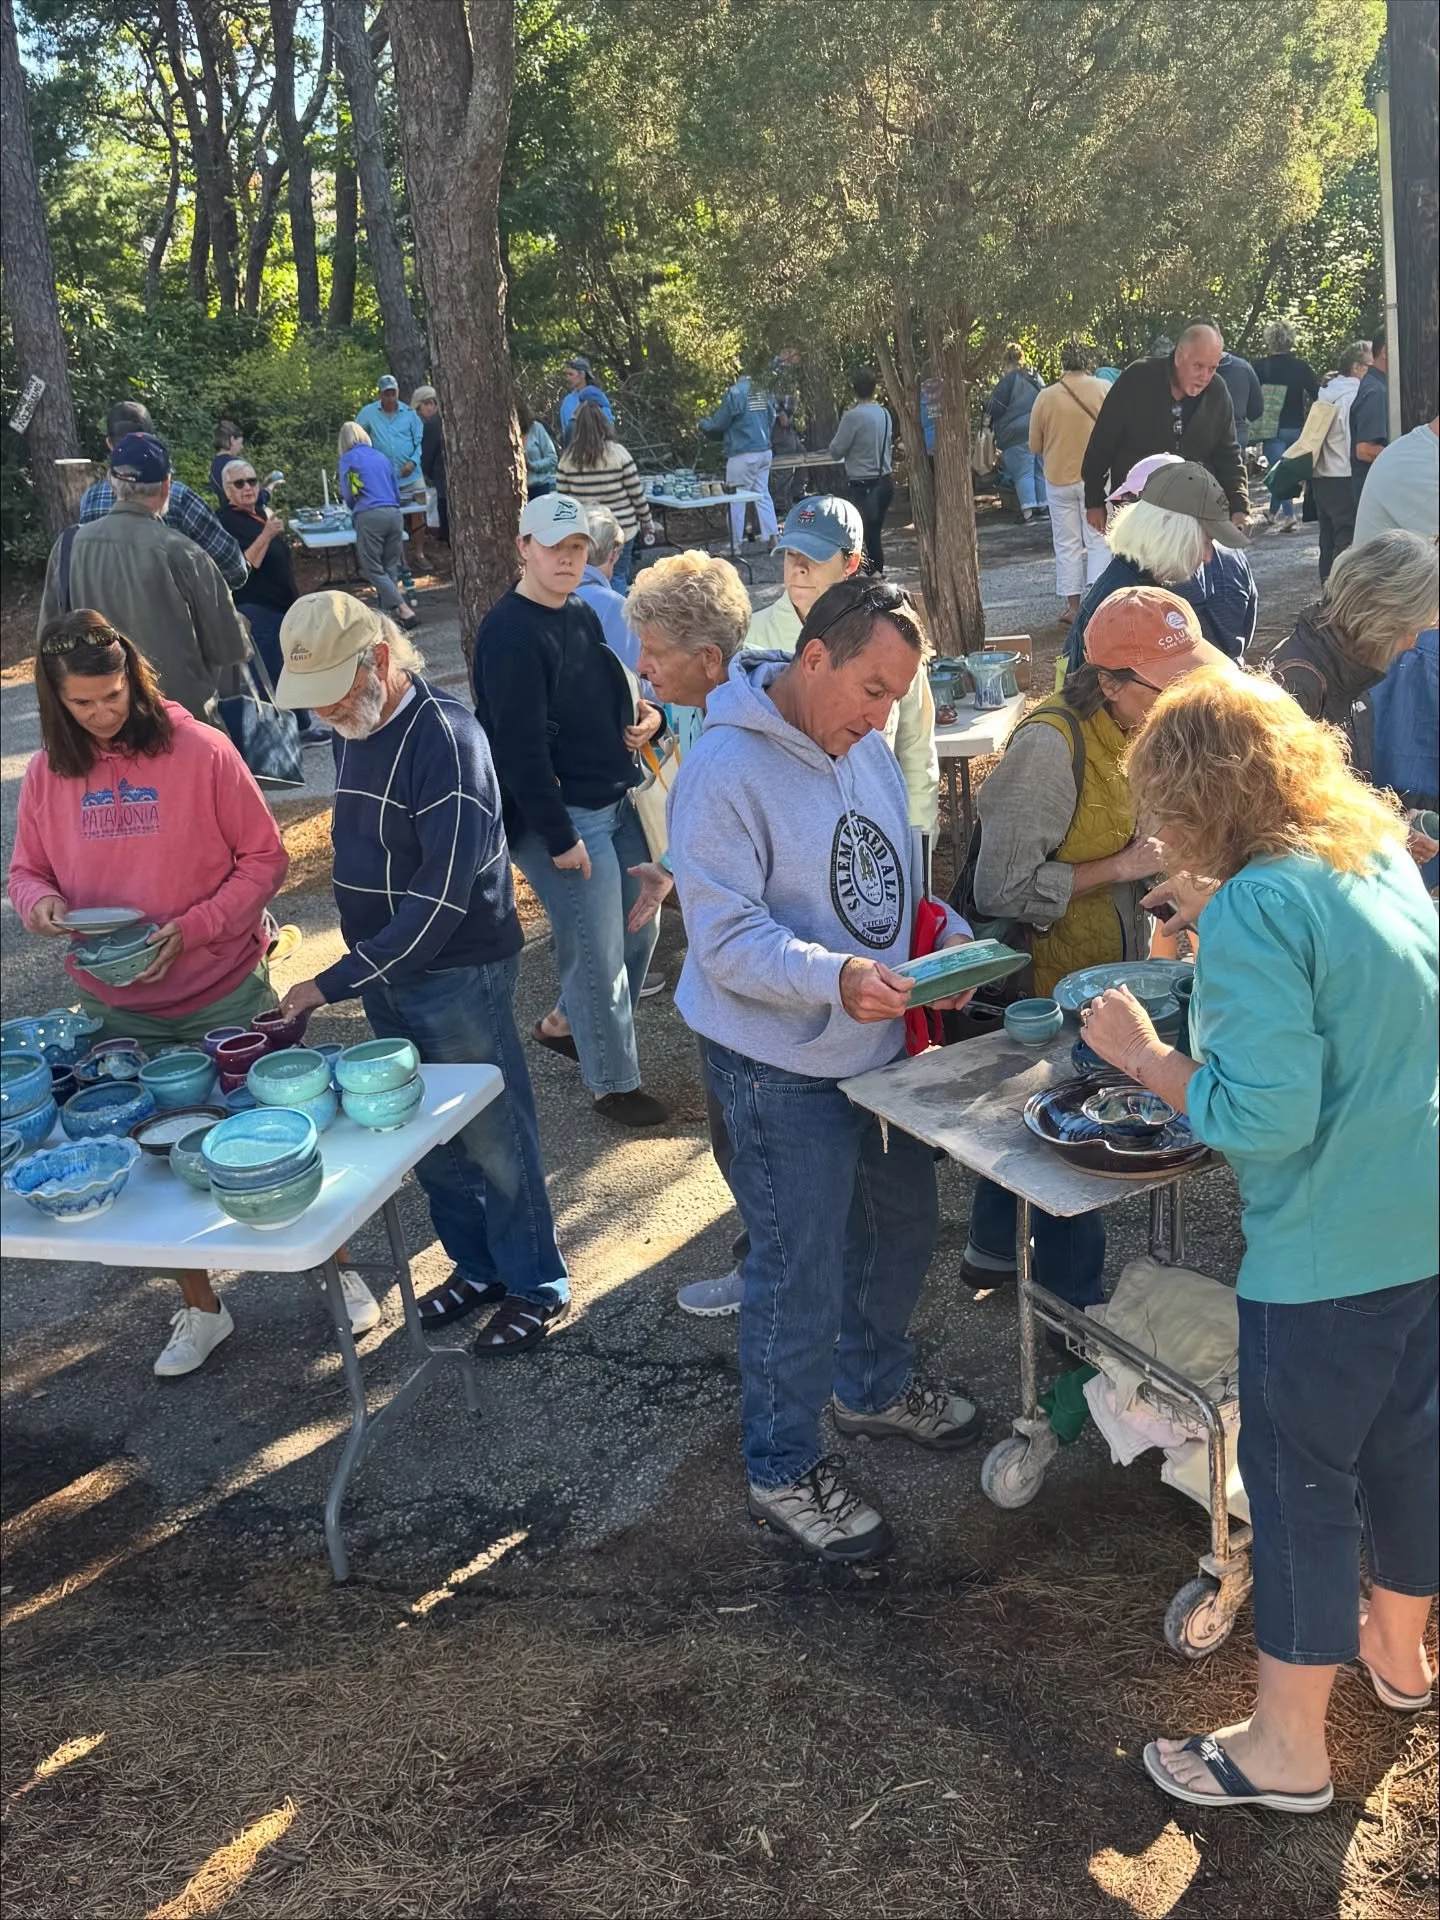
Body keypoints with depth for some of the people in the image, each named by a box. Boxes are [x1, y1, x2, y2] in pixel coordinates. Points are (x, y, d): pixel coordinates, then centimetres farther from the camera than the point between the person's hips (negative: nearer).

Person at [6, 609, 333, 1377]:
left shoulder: (200, 752, -14)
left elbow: (264, 857, -10)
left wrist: (195, 928, -21)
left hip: (224, 993, -3)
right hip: (116, 1008, 4)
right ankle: (200, 1308, 32)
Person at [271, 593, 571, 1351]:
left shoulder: (444, 736, -22)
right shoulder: (353, 729, 4)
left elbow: (441, 897, -26)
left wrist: (334, 983, -25)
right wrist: (362, 971, 9)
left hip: (457, 975, -8)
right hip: (386, 974, 8)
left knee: (494, 1138, 5)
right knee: (431, 1137, 17)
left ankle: (534, 1287, 21)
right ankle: (476, 1266, 34)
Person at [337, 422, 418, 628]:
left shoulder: (348, 458, 7)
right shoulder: (381, 456, 21)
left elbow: (348, 495, 6)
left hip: (369, 516, -5)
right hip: (394, 514, 5)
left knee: (374, 570, -1)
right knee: (390, 567, 11)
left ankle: (404, 611, -15)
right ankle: (388, 612, 6)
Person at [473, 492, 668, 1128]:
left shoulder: (582, 615, 11)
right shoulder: (510, 633, -18)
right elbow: (520, 745, -22)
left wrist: (644, 716, 1)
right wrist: (558, 837, -21)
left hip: (615, 802, 9)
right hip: (559, 817, -9)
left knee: (638, 929, 17)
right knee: (598, 952, -1)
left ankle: (565, 1024, 39)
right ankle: (615, 1083, 17)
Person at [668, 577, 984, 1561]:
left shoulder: (868, 751, 6)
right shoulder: (727, 770, -21)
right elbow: (725, 937, -25)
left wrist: (947, 933, -3)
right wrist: (837, 979, -38)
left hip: (884, 1046, 9)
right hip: (786, 1069, -8)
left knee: (903, 1229, 24)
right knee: (799, 1275, 3)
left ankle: (875, 1385, 50)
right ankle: (785, 1468, 25)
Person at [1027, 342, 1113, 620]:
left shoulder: (1045, 397, -4)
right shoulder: (1105, 390, -7)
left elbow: (1035, 446, 4)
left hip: (1059, 479, 1)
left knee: (1067, 544, 9)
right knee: (1099, 540, 4)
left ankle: (1073, 606, 9)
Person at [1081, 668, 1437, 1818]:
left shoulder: (1257, 910, -23)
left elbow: (1265, 1115, -26)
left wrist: (1141, 1054, -13)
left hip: (1327, 1249, -8)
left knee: (1301, 1477, 7)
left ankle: (1288, 1747, 24)